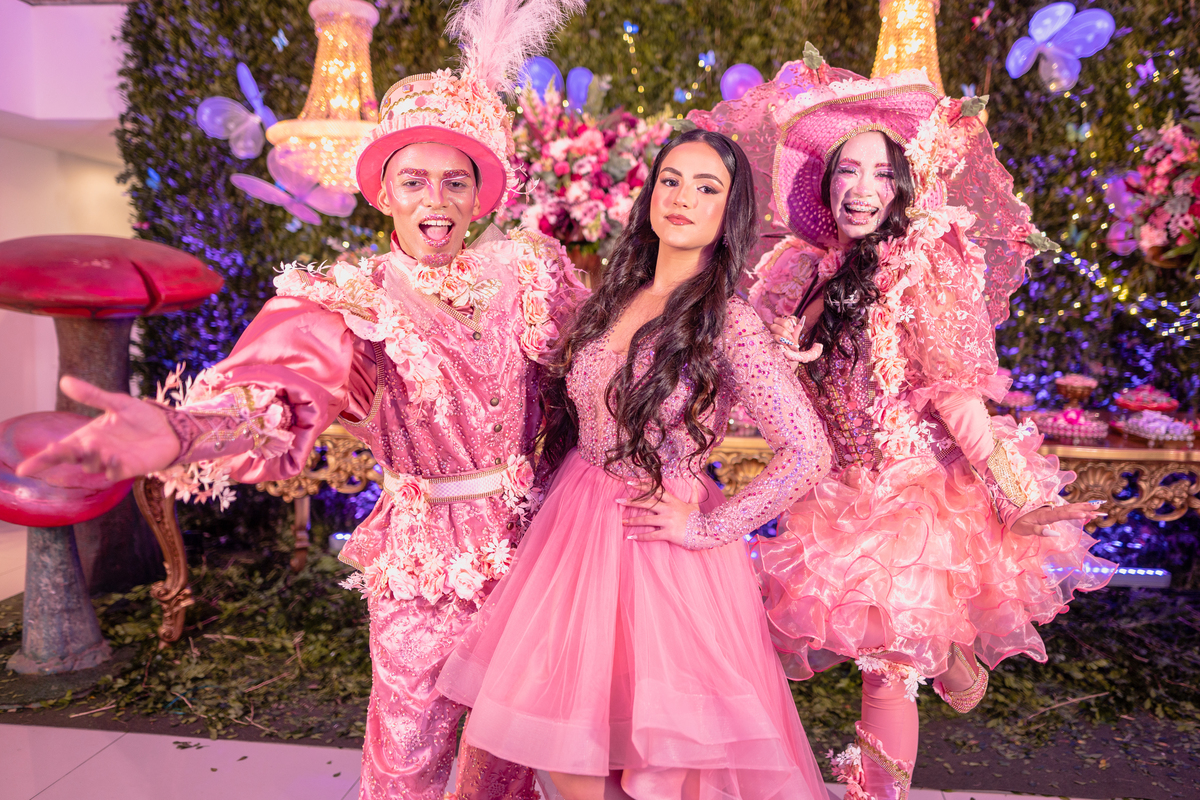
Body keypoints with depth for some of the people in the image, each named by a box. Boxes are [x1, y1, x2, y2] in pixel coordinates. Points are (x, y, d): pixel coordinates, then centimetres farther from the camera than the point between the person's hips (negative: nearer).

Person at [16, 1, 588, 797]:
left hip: (528, 536, 3)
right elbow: (282, 394, -34)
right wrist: (179, 430, -52)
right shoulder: (350, 303, -14)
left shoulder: (525, 269, -3)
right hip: (423, 555, -3)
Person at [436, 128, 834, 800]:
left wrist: (708, 528, -13)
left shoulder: (729, 322, -15)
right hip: (578, 519, 6)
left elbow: (808, 453, -18)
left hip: (659, 542, -6)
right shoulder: (617, 297, 5)